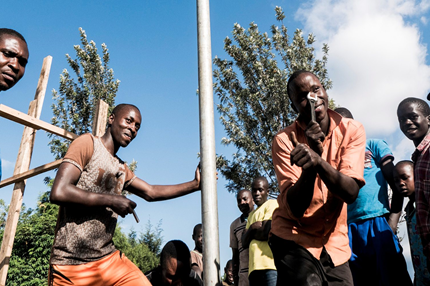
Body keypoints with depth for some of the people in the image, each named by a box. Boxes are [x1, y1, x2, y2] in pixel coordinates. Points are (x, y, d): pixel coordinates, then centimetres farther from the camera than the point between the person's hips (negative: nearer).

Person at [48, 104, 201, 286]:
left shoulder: (121, 169, 17)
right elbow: (58, 193, -18)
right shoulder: (88, 143, -7)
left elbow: (151, 192, 21)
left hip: (108, 259, 7)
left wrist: (195, 184, 15)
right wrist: (111, 200, -13)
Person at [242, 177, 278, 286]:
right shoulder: (252, 214, 27)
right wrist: (252, 228, -3)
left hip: (269, 264, -7)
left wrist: (251, 233, 8)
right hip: (254, 268, 7)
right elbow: (245, 242, 16)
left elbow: (267, 233, -10)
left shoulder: (272, 204, 4)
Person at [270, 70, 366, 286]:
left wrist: (318, 161, -36)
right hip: (295, 238, -3)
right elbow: (294, 209, -20)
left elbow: (351, 193, -19)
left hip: (335, 242, 3)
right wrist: (310, 164, -34)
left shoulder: (352, 130, -7)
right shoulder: (284, 140, -14)